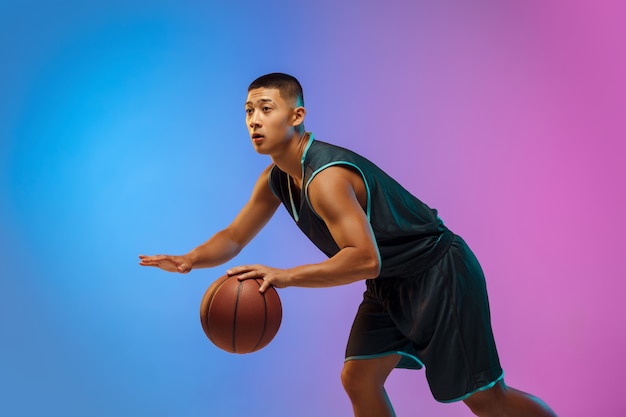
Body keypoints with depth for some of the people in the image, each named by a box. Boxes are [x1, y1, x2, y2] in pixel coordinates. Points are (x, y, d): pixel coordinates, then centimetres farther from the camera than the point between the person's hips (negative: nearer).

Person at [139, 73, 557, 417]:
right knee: (358, 378, 3)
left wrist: (286, 275, -40)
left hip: (439, 274, -8)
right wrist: (189, 260, -10)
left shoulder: (326, 177, -29)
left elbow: (366, 259, -35)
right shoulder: (276, 180, 1)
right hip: (389, 284, 9)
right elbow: (233, 237, 8)